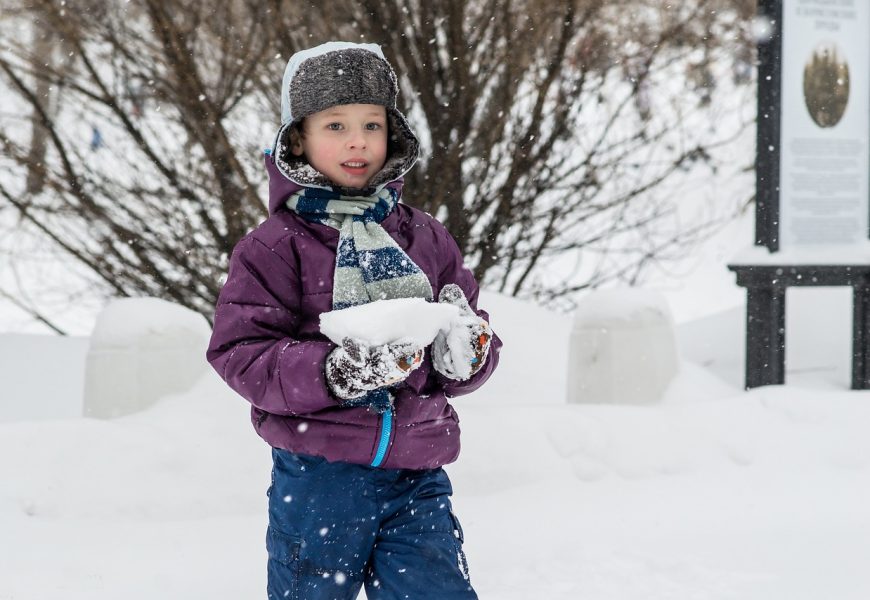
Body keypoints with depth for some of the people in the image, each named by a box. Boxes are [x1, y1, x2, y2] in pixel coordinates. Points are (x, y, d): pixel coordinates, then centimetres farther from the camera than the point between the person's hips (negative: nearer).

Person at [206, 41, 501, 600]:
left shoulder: (426, 239, 10)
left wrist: (467, 350, -11)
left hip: (417, 479, 3)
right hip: (318, 476, -3)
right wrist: (334, 372, -23)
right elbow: (239, 353, -9)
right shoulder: (276, 245, -2)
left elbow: (478, 347, 15)